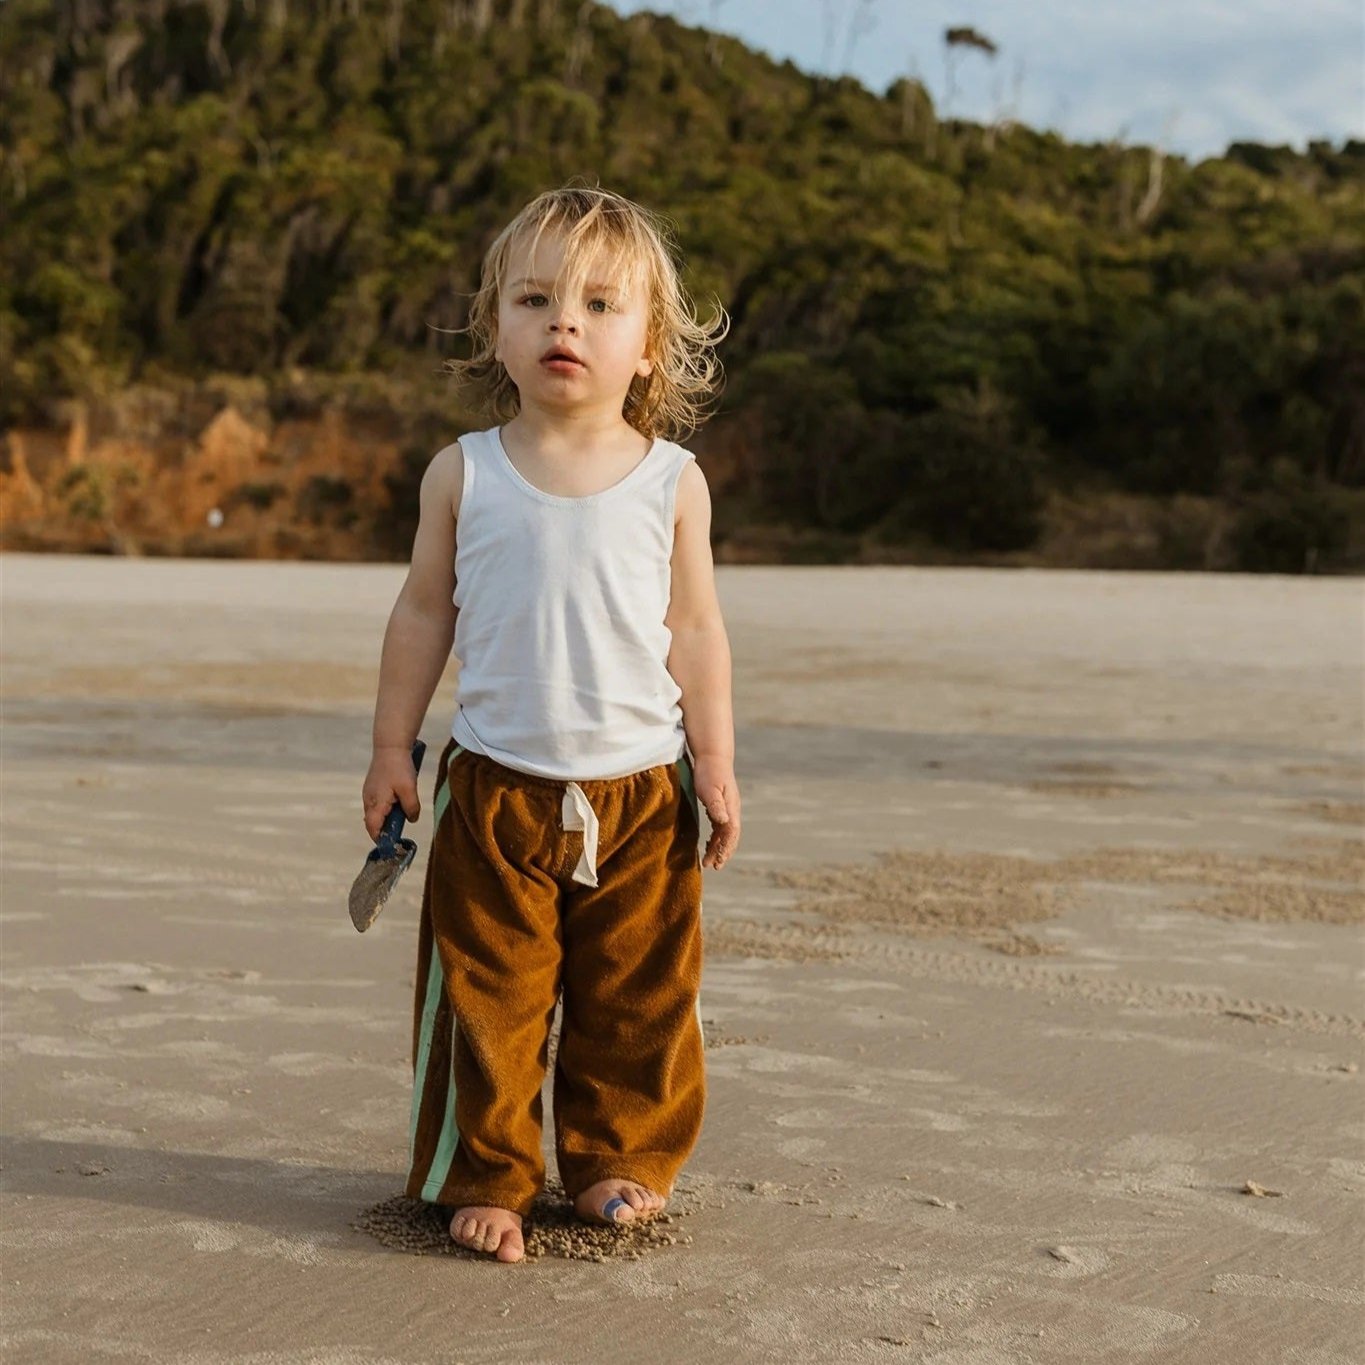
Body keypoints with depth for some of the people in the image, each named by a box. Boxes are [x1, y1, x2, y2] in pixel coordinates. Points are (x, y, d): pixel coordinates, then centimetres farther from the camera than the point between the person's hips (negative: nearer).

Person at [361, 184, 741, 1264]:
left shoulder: (671, 481, -1)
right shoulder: (465, 474, -1)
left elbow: (694, 629, 3)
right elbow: (425, 612, 5)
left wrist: (716, 762, 1)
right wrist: (393, 748, 4)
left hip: (639, 790, 1)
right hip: (495, 788, 0)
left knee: (637, 998, 10)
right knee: (487, 995, 3)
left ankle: (620, 1158, 28)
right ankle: (485, 1176, 18)